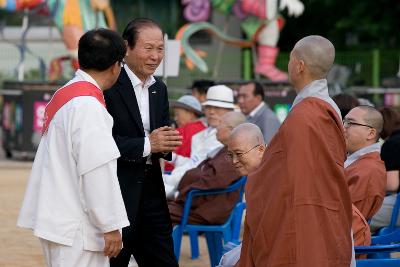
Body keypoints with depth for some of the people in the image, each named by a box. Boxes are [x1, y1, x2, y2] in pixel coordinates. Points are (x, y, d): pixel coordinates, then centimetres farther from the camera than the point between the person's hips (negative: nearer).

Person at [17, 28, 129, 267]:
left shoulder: (65, 94, 13)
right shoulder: (88, 105, -18)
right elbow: (97, 170, -20)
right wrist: (110, 225, -15)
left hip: (58, 218, 10)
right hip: (75, 228, -10)